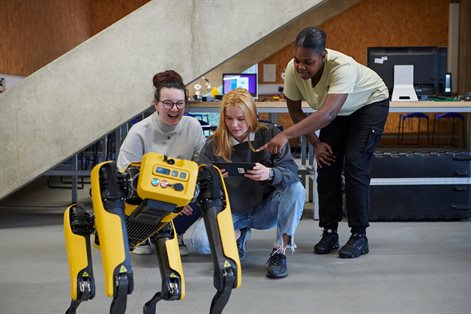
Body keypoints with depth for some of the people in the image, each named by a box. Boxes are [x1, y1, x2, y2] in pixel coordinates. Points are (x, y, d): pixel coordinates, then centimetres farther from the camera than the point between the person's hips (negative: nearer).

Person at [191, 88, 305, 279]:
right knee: (200, 241, -26)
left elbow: (291, 170, -19)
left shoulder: (270, 135, -9)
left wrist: (270, 174, -42)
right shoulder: (213, 145, -7)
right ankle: (238, 235, 10)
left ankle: (280, 252, -17)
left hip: (266, 211, 0)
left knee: (296, 189, -28)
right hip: (230, 213, 1)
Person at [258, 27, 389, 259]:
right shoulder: (292, 70, -25)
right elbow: (295, 110, -8)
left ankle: (359, 235, -7)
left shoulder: (342, 67, -42)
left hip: (370, 103, -5)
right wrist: (315, 143, -13)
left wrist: (286, 135, -61)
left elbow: (328, 114, -53)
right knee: (327, 164, -6)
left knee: (355, 165, -16)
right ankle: (329, 232, 5)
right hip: (337, 110, 5)